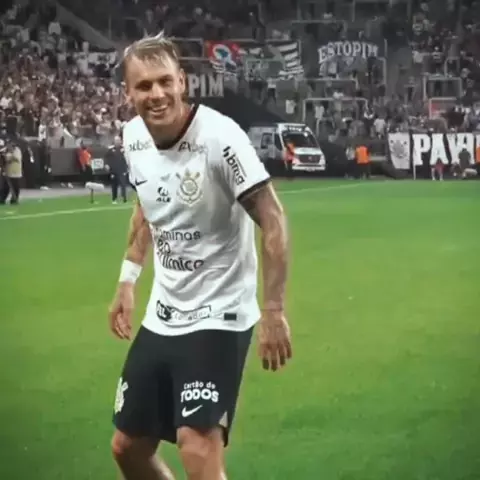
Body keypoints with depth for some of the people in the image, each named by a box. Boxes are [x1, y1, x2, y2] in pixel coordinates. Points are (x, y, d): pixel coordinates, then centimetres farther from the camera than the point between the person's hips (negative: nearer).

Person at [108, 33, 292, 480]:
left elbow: (272, 221, -18)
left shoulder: (219, 136, -21)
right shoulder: (132, 136, 0)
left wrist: (273, 311, -21)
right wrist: (127, 280, 18)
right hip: (161, 317, 7)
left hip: (218, 316, -7)